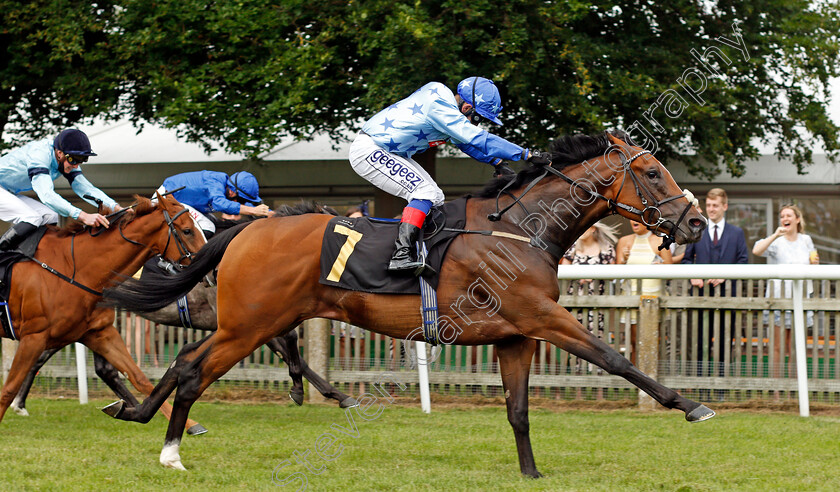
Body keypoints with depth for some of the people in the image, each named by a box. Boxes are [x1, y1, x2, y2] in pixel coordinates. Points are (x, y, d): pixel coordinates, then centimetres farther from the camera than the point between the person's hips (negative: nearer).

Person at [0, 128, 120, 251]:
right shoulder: (39, 154, -32)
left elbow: (85, 188, -7)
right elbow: (47, 195, -43)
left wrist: (116, 208, -24)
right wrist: (83, 216, -52)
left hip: (11, 194, 10)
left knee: (51, 217, 0)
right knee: (32, 219, -26)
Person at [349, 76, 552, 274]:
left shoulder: (444, 101, 6)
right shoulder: (440, 109, -25)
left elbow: (465, 141, 22)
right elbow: (479, 139, -27)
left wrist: (497, 163, 13)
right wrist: (528, 155, -26)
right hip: (368, 151, -11)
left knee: (435, 198, 9)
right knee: (424, 191, -23)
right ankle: (401, 254, -31)